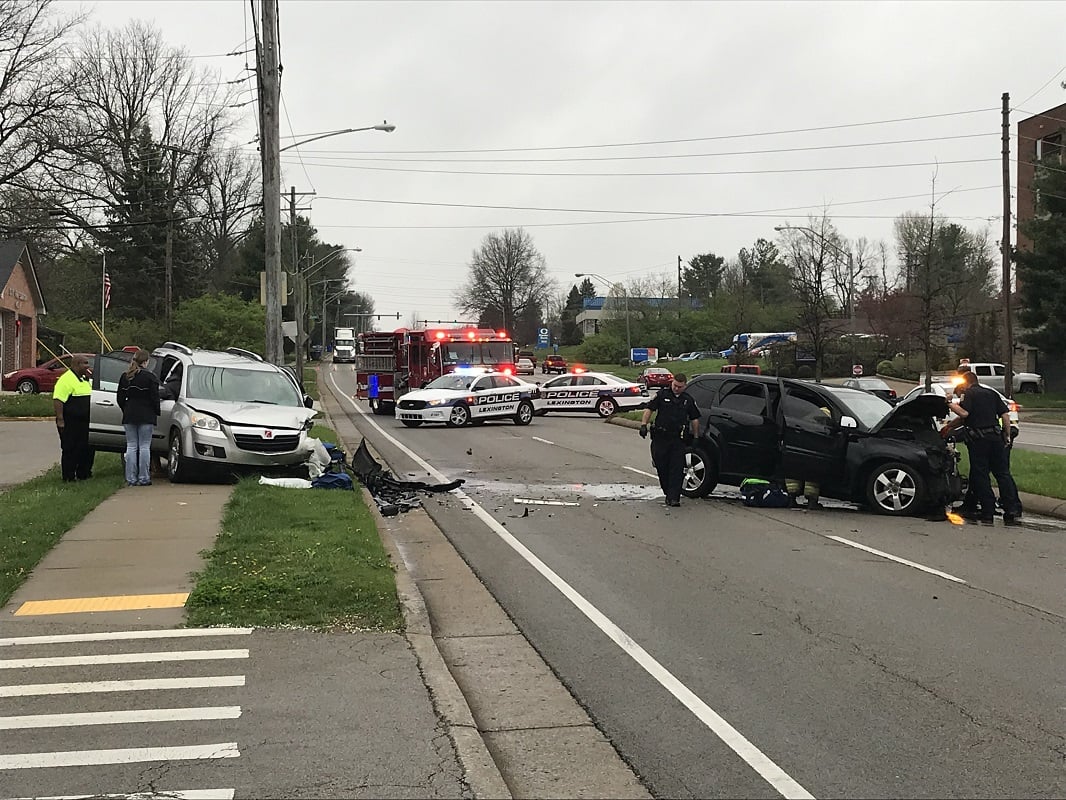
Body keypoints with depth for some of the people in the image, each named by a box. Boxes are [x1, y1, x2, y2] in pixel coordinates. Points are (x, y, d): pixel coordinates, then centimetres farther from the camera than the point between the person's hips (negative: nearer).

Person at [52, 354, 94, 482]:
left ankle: (83, 474, 24)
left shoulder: (85, 379, 17)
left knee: (88, 449, 12)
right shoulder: (67, 379, -15)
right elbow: (58, 400, -22)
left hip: (84, 423, 9)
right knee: (71, 451, -2)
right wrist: (60, 419, -25)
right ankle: (69, 478, 6)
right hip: (70, 423, -9)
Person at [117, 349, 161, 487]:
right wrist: (157, 413, 3)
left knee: (131, 447, 7)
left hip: (129, 417, 4)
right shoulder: (149, 376, -9)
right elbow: (155, 398, -9)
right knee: (144, 447, 0)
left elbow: (120, 398, 11)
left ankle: (131, 479, 5)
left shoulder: (125, 376, 6)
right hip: (146, 417, -4)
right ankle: (144, 478, -1)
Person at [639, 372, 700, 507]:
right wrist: (643, 424, -11)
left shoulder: (688, 400, 9)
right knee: (661, 466, 6)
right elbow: (649, 409, 1)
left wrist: (696, 436, 15)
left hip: (679, 439, 0)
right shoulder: (662, 394, 3)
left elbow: (694, 419, 17)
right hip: (660, 437, 0)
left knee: (677, 469, -7)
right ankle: (668, 493, 22)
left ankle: (673, 497, -9)